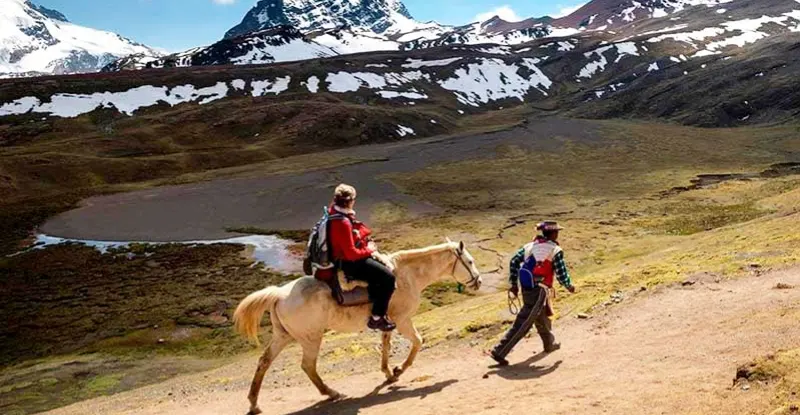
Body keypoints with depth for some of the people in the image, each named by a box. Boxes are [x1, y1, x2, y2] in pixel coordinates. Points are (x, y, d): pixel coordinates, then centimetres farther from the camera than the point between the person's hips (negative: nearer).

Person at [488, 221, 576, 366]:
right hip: (539, 291, -7)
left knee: (542, 316, 29)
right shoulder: (556, 250, -7)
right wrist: (569, 286, 12)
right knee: (523, 324, -5)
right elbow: (561, 274, -8)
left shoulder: (530, 246, 10)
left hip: (526, 289, 8)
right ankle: (499, 352, -9)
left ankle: (549, 344, 49)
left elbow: (514, 262, 5)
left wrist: (514, 284, 11)